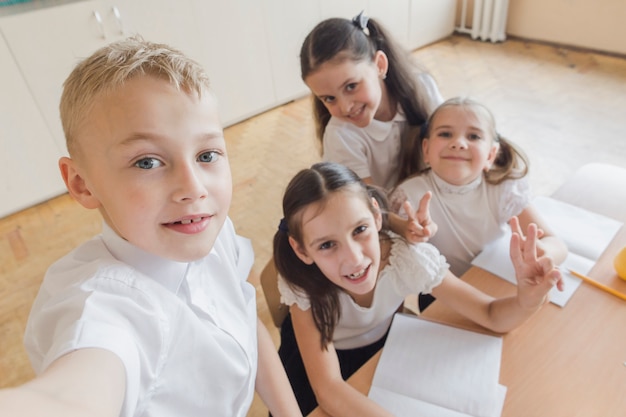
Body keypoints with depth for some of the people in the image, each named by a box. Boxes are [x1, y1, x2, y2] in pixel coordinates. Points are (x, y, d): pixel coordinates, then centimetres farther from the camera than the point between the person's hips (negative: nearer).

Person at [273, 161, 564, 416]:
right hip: (315, 358, -2)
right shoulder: (301, 281, -32)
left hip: (381, 344, 3)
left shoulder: (409, 257, -29)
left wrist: (527, 301, -42)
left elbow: (492, 315, -21)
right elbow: (327, 389, -35)